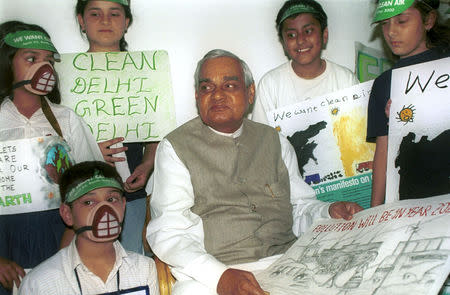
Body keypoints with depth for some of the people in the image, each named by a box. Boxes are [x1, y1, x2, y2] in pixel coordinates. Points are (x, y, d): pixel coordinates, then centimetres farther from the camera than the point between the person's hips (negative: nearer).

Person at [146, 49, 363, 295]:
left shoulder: (274, 141, 17)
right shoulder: (175, 148, 4)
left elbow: (301, 206, 21)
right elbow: (167, 232, -6)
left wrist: (330, 212, -1)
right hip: (213, 274, -3)